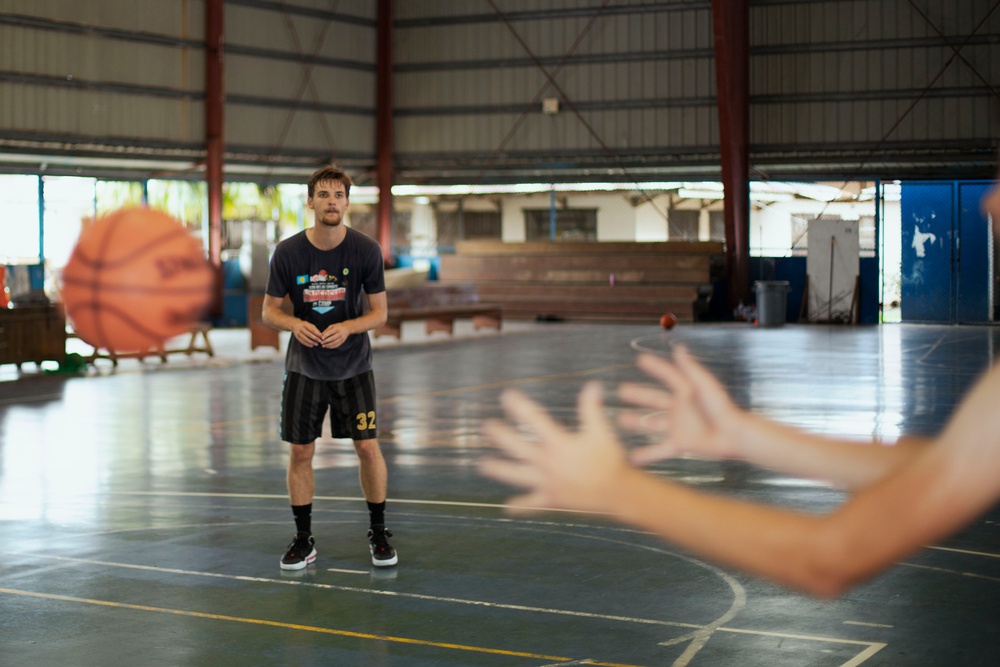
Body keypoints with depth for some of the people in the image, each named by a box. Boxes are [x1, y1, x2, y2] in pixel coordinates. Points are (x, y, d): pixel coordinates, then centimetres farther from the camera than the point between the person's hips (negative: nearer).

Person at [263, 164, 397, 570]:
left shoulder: (366, 251, -10)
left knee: (367, 447, -4)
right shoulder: (288, 253, -10)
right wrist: (294, 324, -23)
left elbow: (379, 312, -4)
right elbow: (269, 311, -2)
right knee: (300, 452, 2)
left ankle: (378, 533, 14)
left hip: (353, 366, 0)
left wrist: (348, 328, -23)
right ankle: (304, 539, 16)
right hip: (304, 367, 1)